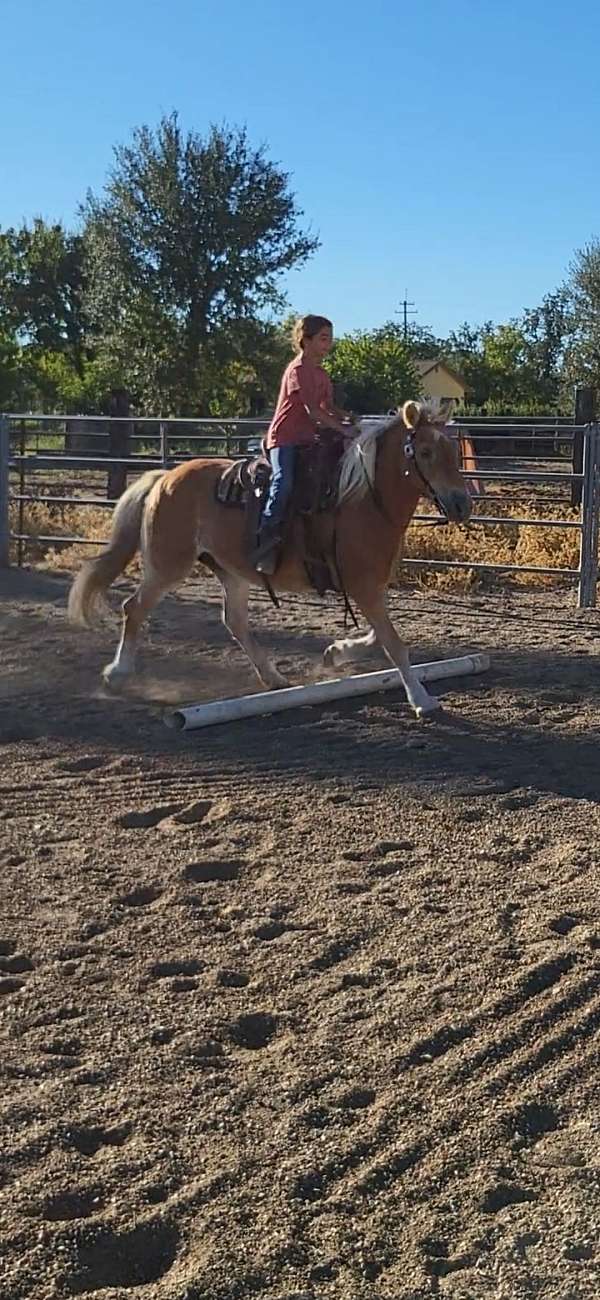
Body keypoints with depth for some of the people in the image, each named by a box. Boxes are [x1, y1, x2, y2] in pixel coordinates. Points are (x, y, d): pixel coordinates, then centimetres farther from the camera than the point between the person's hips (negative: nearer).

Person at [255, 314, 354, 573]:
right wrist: (343, 429, -23)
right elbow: (313, 411, -20)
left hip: (307, 440, 9)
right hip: (284, 438, -9)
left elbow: (329, 407, 20)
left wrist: (350, 417, 1)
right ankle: (266, 543, -29)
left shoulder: (322, 374, 16)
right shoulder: (298, 370, -12)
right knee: (284, 482, -29)